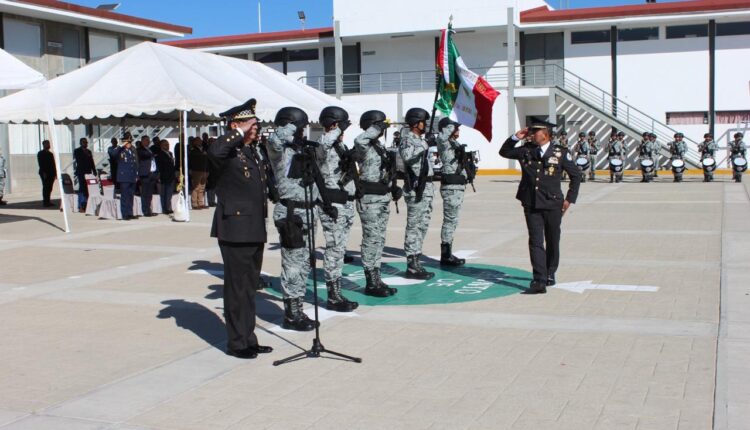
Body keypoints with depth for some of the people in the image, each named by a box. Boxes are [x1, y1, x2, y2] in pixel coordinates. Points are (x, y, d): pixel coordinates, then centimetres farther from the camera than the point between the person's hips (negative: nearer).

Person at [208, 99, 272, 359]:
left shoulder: (251, 153, 17)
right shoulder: (228, 153, -10)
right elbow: (214, 151, -36)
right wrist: (240, 134, -25)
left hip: (255, 231, 9)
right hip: (236, 230, -9)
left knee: (250, 287, 14)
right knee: (237, 287, -1)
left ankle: (248, 339, 24)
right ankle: (236, 342, 9)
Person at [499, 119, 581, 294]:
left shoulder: (560, 153, 0)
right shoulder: (526, 150, 6)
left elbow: (575, 176, 8)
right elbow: (504, 152, 16)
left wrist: (569, 199, 3)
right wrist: (516, 137, 1)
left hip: (553, 205, -1)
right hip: (531, 205, 1)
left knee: (552, 242, 13)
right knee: (536, 242, -8)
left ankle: (550, 274, 33)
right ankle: (539, 281, -12)